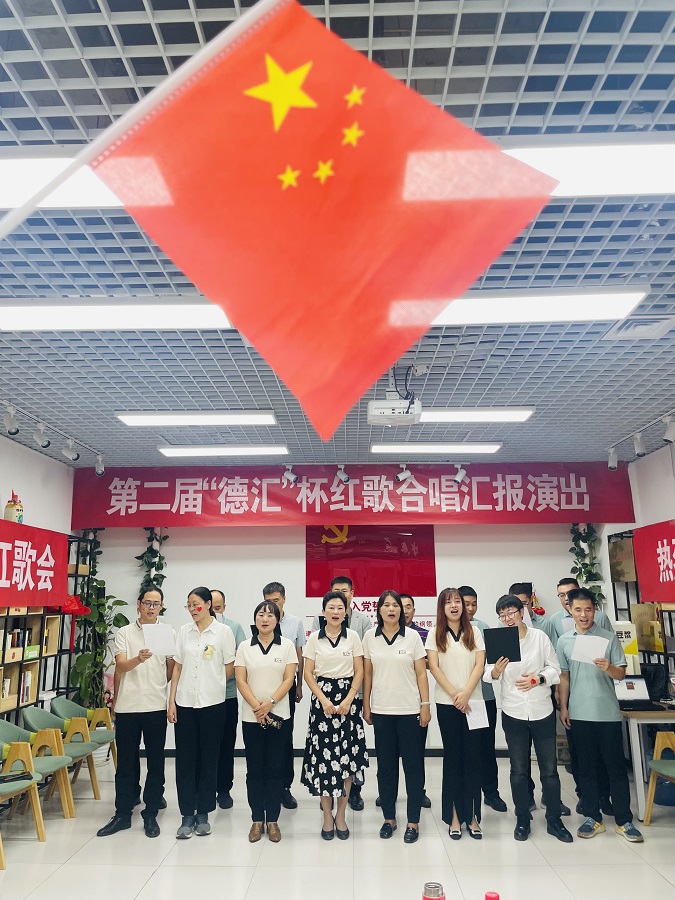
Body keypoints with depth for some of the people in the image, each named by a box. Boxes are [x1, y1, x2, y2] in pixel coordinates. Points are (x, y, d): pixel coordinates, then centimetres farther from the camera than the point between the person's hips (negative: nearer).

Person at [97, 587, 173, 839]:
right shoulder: (124, 633, 0)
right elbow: (120, 667, -12)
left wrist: (156, 686, 8)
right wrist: (138, 659, -31)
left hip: (156, 707, 0)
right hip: (127, 706, 0)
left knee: (156, 762, 6)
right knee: (125, 762, 9)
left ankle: (151, 813, 19)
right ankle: (122, 814, 22)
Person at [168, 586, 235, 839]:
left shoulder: (223, 631, -5)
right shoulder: (184, 631, 5)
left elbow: (230, 667, 2)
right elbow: (177, 667, 7)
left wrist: (213, 685, 6)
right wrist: (171, 701, 3)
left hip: (212, 703, -3)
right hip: (185, 703, 3)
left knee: (208, 758, 7)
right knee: (185, 758, 5)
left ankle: (203, 814, 20)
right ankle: (187, 815, 16)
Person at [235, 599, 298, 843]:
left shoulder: (287, 645, 1)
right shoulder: (245, 647, 3)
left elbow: (288, 679, -4)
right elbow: (241, 681, -2)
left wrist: (270, 703, -16)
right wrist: (257, 706, -14)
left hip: (279, 715, -1)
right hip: (251, 717, 1)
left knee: (275, 769, 5)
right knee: (254, 769, 8)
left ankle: (272, 820, 17)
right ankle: (256, 819, 20)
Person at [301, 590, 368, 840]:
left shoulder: (353, 636, 1)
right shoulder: (314, 638, 1)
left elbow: (359, 672, 2)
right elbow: (308, 673, 1)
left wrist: (348, 700, -9)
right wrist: (323, 700, -10)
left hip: (347, 699, 0)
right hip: (322, 699, 0)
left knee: (347, 757, 1)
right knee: (323, 756, 0)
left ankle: (340, 814, 15)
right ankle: (327, 815, 14)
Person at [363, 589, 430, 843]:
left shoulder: (412, 636, -3)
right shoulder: (370, 637, 0)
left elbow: (421, 673, -1)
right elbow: (367, 673, 6)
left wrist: (425, 705, -5)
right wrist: (366, 705, 5)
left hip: (410, 710, -1)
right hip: (381, 710, 1)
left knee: (413, 765, 4)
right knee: (385, 765, 9)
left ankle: (413, 821, 16)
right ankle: (389, 817, 24)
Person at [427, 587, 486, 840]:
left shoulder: (474, 632, 4)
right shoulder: (435, 634, 2)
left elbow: (479, 665, -2)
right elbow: (434, 667, -4)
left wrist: (466, 693, -13)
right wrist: (455, 695, -11)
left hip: (473, 701, 1)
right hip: (446, 703, -1)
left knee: (472, 757, 3)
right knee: (452, 757, 6)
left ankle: (472, 816, 12)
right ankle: (454, 816, 14)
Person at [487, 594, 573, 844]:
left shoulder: (540, 637, -6)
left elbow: (554, 669, -1)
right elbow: (489, 675, -12)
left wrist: (538, 679, -19)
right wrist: (496, 671, -35)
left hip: (543, 711, 0)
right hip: (513, 713, 0)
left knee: (549, 769, 9)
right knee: (518, 770, 10)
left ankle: (554, 820, 26)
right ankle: (522, 819, 25)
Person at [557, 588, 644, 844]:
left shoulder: (609, 637, -3)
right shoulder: (564, 641, 3)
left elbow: (621, 674, -2)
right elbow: (564, 676, 10)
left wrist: (608, 667, -24)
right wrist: (563, 707, 7)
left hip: (607, 712, -2)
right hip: (579, 714, 2)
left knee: (616, 767, 5)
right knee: (586, 767, 10)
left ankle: (624, 821, 17)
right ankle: (593, 817, 22)